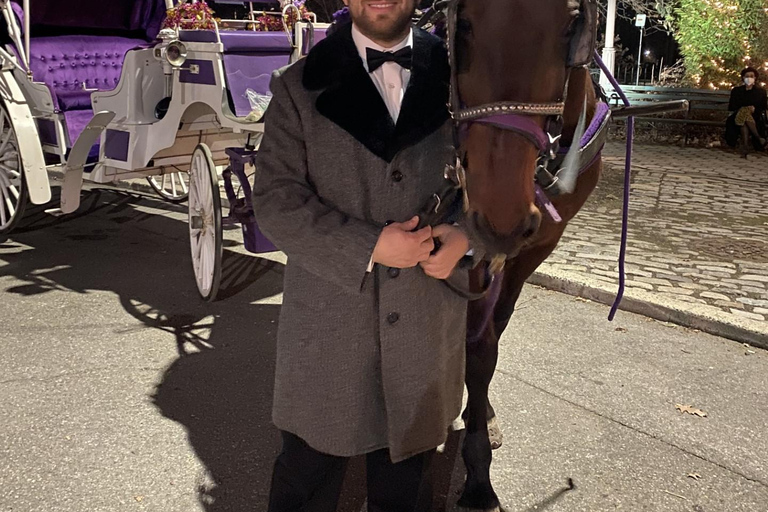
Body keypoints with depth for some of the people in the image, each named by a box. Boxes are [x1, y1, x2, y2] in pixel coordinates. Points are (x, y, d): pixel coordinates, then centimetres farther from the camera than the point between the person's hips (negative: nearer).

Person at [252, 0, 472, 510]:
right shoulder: (301, 86, -2)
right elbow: (275, 198, -9)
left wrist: (466, 234, -12)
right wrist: (368, 248, -19)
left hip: (428, 329, 2)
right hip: (328, 326, -1)